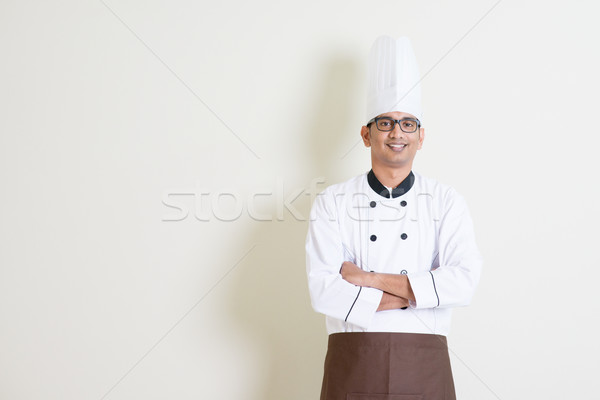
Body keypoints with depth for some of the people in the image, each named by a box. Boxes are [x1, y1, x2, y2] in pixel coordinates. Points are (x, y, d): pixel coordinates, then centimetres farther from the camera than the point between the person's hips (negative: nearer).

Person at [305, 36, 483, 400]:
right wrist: (418, 292, -11)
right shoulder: (332, 203, 2)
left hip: (424, 369, 1)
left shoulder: (447, 202, 4)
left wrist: (369, 279, -13)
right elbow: (323, 291, -10)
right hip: (352, 366, -1)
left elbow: (464, 282, -10)